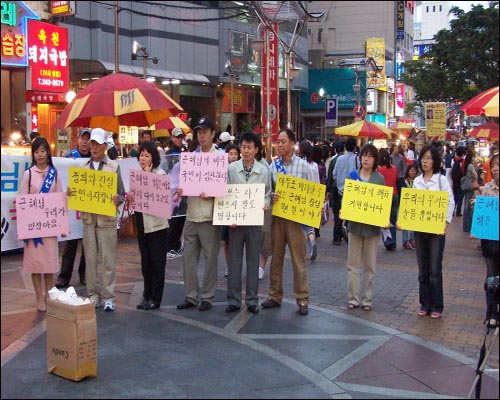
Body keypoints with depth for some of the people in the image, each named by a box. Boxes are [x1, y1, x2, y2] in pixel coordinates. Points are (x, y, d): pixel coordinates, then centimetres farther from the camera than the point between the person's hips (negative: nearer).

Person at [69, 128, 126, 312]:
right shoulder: (83, 167, 10)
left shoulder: (113, 167, 2)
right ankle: (93, 294, 16)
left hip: (107, 219, -3)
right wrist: (70, 193, -6)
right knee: (90, 258, 7)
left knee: (107, 259, 0)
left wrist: (118, 199, -19)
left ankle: (108, 297, 7)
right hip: (88, 219, 3)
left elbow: (122, 194, 3)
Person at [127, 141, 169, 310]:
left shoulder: (160, 174, -7)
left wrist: (147, 174, -15)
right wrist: (130, 198, -5)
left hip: (156, 223, -6)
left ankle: (155, 298, 8)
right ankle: (147, 296, 22)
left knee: (157, 262, 2)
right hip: (141, 223, 6)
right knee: (145, 261, 12)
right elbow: (137, 195, 17)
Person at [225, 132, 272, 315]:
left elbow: (267, 195, 8)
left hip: (255, 221, 0)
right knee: (234, 261, 5)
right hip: (235, 221, 0)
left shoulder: (264, 171, 2)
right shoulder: (231, 168, 0)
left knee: (253, 261, 8)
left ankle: (252, 300, 17)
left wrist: (264, 204, -14)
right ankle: (234, 300, 13)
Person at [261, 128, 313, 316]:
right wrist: (271, 196, -13)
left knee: (298, 259, 0)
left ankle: (302, 299, 8)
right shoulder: (273, 165, 5)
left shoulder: (303, 165, -1)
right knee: (276, 257, 10)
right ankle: (275, 295, 20)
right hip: (277, 216, 3)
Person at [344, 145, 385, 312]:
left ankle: (367, 299, 15)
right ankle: (353, 298, 13)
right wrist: (343, 210, -12)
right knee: (353, 263, 5)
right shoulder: (352, 176, 3)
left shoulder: (379, 178, 0)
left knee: (370, 265, 7)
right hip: (355, 224, 1)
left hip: (372, 225, -1)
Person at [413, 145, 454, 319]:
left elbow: (450, 203, -5)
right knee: (423, 269, 9)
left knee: (435, 270, -2)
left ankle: (436, 306, 7)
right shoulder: (417, 181, 9)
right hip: (419, 228, 4)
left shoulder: (441, 180, -3)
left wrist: (446, 223, -14)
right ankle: (425, 304, 18)